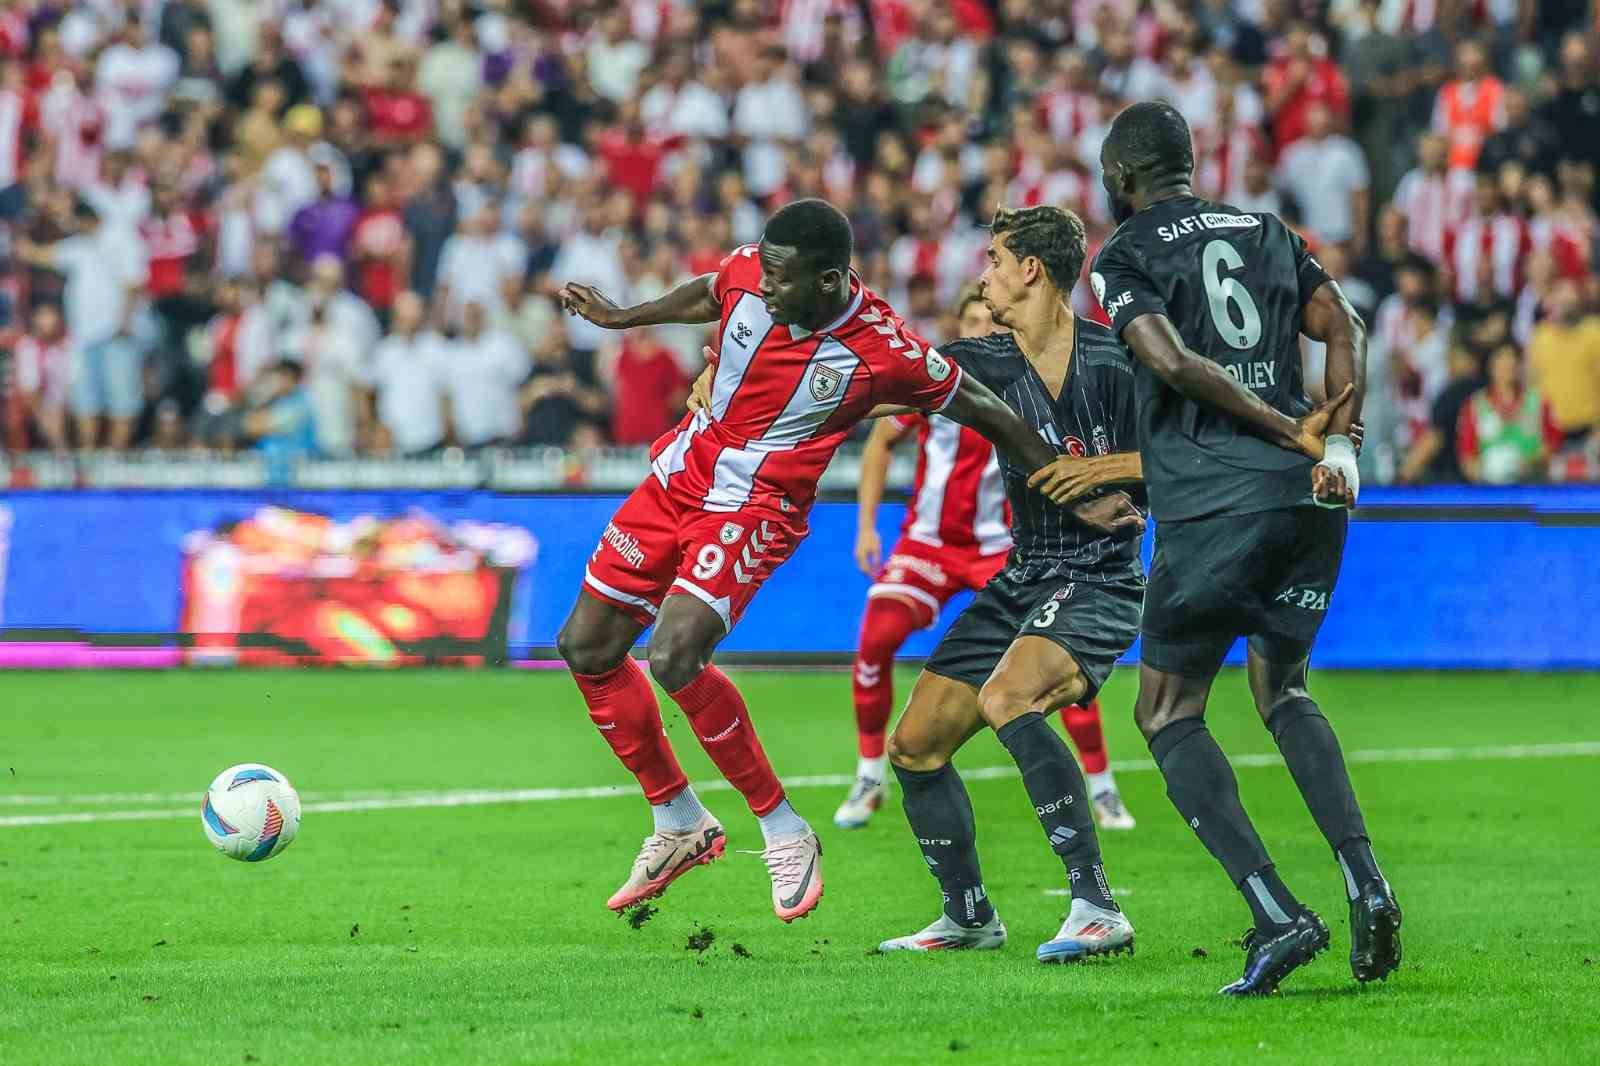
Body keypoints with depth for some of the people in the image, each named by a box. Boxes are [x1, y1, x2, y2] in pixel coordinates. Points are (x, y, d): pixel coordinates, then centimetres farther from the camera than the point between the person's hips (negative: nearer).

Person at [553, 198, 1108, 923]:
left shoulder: (886, 353, -24)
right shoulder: (747, 275, -12)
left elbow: (982, 411, -9)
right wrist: (619, 318, 19)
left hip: (754, 509, -6)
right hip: (678, 474, 6)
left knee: (674, 658, -26)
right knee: (585, 647, 6)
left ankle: (783, 830, -9)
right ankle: (678, 823, 22)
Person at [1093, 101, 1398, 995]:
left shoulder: (1124, 257, 4)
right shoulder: (1270, 234, 19)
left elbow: (1170, 361, -11)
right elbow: (1344, 328, 6)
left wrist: (1289, 431, -8)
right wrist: (1336, 439, -3)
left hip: (1212, 507, -5)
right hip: (1310, 495, 5)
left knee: (1169, 716, 6)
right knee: (1284, 692, 23)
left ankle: (1277, 913, -11)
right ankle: (1365, 879, 2)